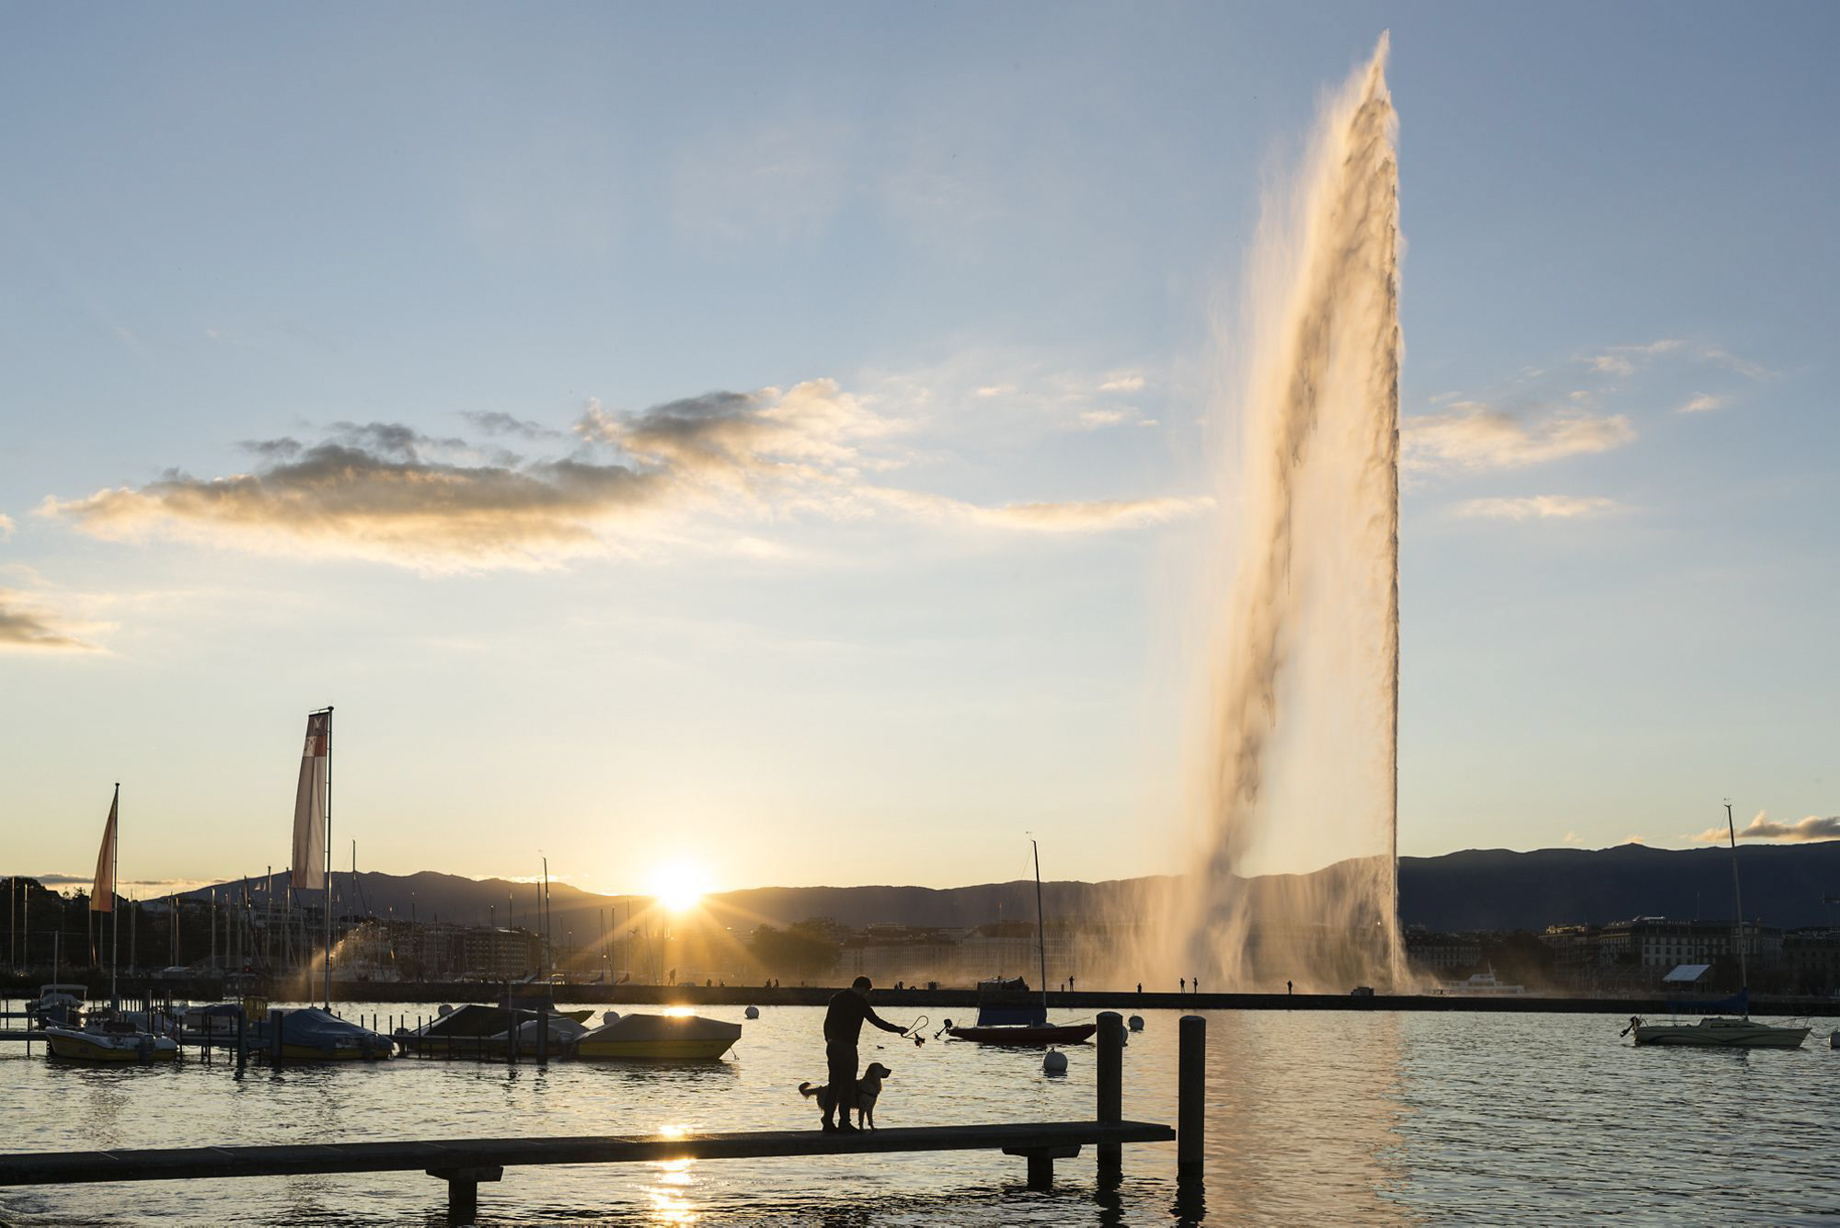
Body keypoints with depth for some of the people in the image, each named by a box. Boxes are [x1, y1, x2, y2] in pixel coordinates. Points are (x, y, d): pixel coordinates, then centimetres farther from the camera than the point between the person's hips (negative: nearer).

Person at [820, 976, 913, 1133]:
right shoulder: (859, 1001, -7)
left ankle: (828, 1123, 8)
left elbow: (827, 1022, 18)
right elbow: (876, 1021, -6)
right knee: (848, 1085, -1)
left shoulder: (836, 997, 14)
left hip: (831, 1046, 7)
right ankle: (844, 1124, -2)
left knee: (834, 1084, 10)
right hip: (847, 1046, -7)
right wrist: (897, 1029, 4)